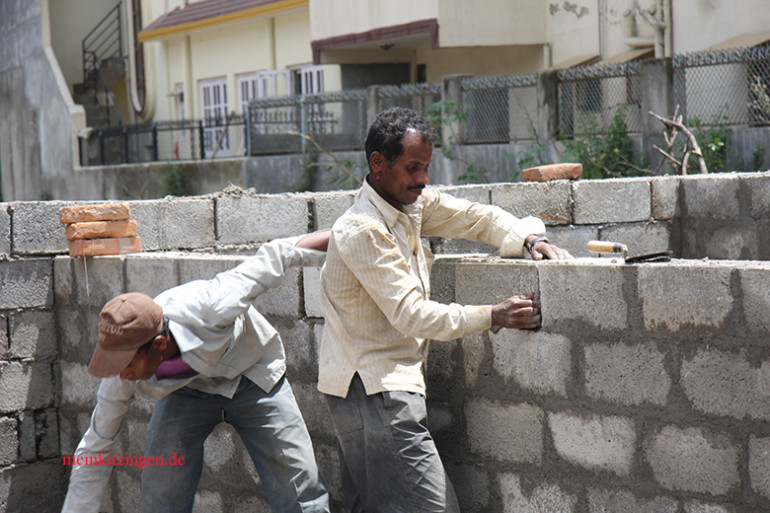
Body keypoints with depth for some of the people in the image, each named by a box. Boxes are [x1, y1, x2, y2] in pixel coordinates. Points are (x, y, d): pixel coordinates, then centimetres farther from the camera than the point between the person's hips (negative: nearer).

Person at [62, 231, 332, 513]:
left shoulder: (208, 308, -40)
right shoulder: (121, 377, -27)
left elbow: (277, 254, -27)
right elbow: (95, 451, -12)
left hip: (254, 379, -2)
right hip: (186, 391, 2)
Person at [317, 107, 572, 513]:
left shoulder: (412, 202, 7)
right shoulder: (361, 231, -21)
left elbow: (476, 217, 15)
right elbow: (413, 316, -24)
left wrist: (530, 238, -3)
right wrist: (493, 316, -26)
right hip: (374, 388, -10)